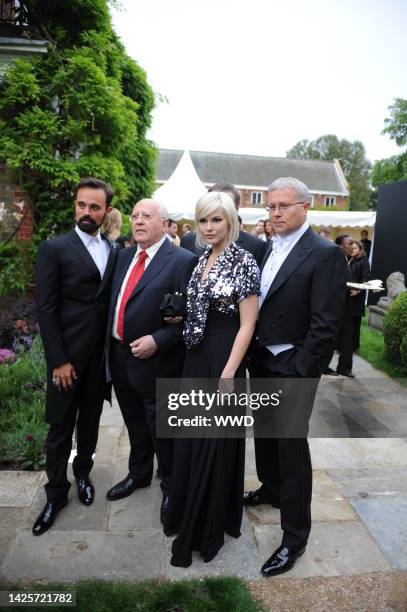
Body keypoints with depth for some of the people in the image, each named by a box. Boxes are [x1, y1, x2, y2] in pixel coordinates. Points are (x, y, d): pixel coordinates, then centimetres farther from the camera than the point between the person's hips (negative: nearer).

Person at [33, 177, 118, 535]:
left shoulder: (114, 251, 7)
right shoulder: (55, 249, -7)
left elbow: (113, 300, 8)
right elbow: (45, 309, -10)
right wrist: (58, 360, -13)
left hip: (101, 355, 4)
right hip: (68, 357, -4)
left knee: (90, 421, 18)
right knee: (61, 427, 8)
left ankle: (83, 473, 40)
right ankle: (56, 493, 28)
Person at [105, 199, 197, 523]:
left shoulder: (183, 260, -13)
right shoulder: (124, 256, 9)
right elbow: (113, 302, 12)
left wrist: (157, 340, -22)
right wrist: (111, 344, 4)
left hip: (157, 362, -6)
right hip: (120, 357, 7)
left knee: (162, 430, 11)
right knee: (135, 424, 24)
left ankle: (171, 485, 36)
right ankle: (139, 473, 48)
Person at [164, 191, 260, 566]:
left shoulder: (244, 261, -13)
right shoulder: (203, 259, 9)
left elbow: (247, 324, -16)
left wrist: (227, 375, -19)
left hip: (223, 358, -7)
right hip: (196, 357, 7)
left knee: (215, 444, 6)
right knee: (192, 441, 18)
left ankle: (207, 530, 27)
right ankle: (189, 514, 41)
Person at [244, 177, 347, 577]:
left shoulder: (324, 254, -14)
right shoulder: (266, 249, 7)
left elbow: (325, 325, -17)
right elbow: (256, 304, 10)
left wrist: (298, 375, -17)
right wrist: (252, 356, 5)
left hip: (292, 369, -7)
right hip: (260, 363, 7)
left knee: (292, 447, 4)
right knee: (264, 434, 22)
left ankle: (295, 535, 22)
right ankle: (270, 489, 48)